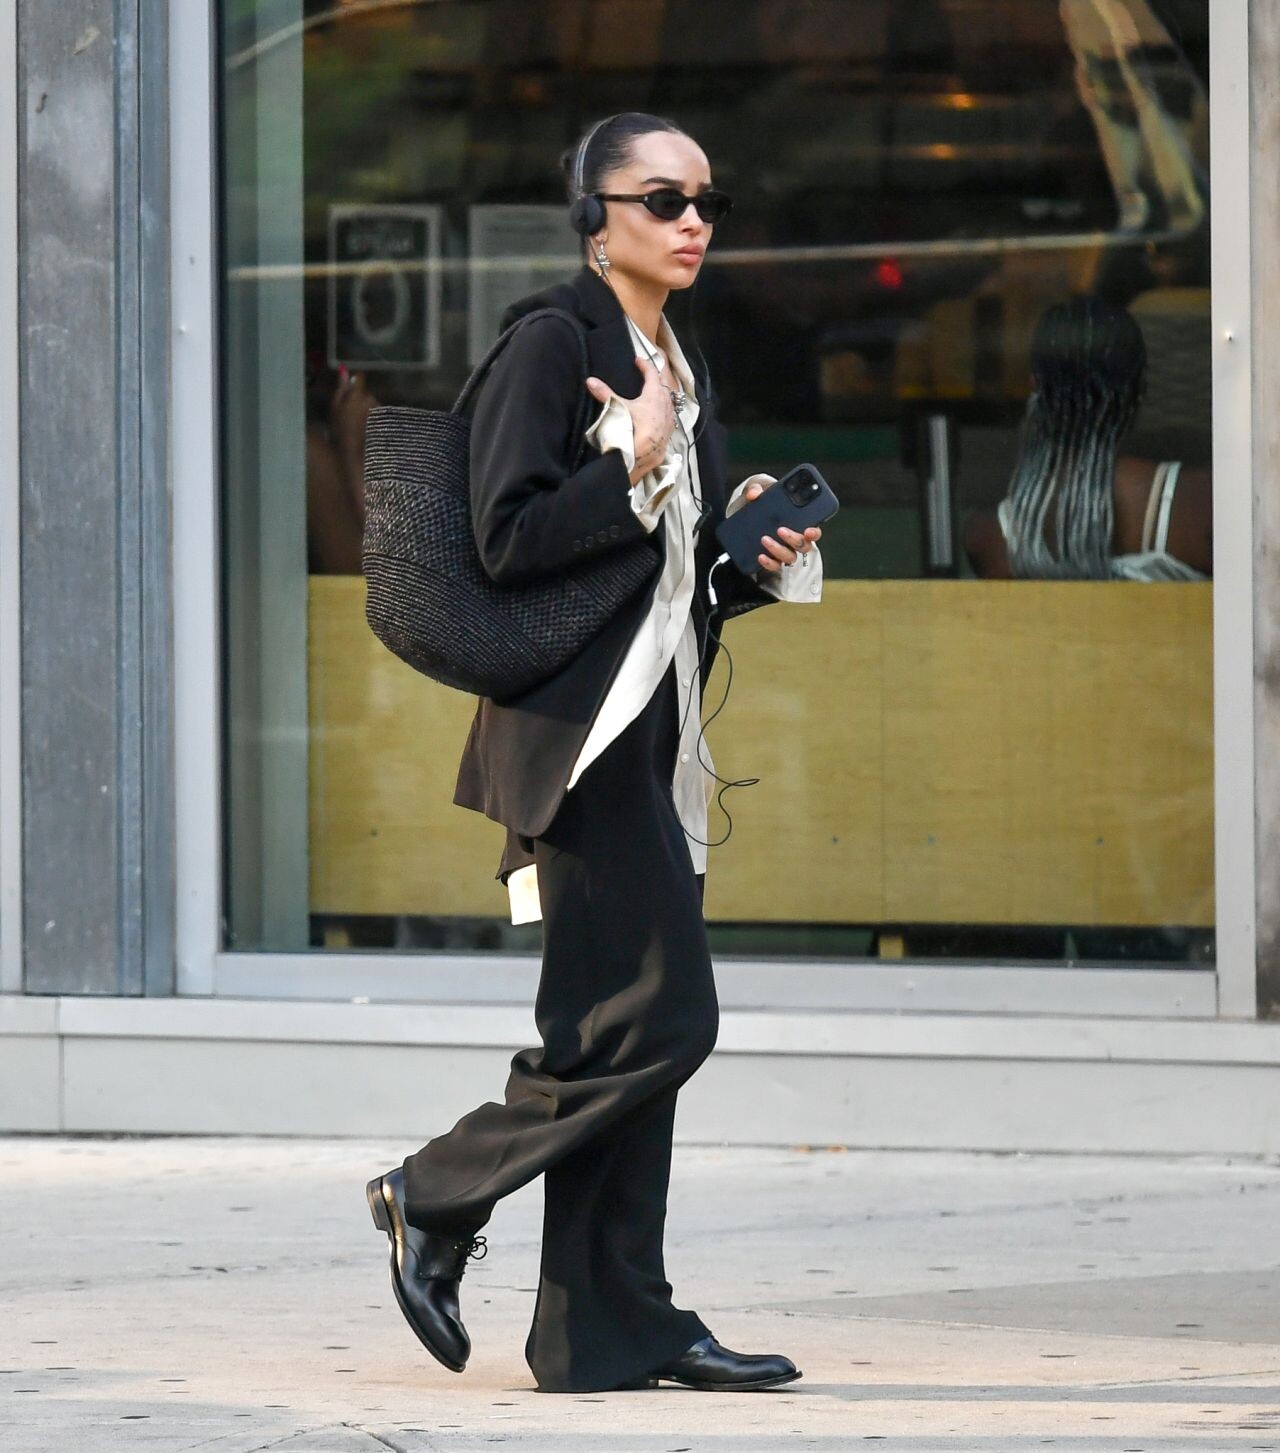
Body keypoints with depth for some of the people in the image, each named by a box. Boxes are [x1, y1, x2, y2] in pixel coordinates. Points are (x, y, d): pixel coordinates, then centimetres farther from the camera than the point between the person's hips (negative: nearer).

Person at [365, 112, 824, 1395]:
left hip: (654, 734, 9)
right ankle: (435, 1197, 2)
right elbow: (511, 542, -16)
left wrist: (760, 564, 6)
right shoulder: (552, 344, -8)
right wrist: (640, 468, -20)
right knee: (657, 1016, -13)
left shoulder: (672, 367, 19)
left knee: (626, 1026, 6)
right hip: (578, 730, -9)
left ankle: (610, 1329, 7)